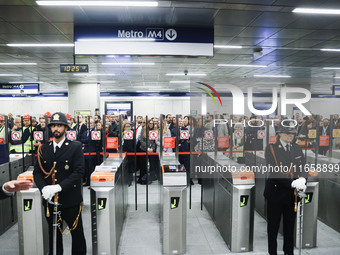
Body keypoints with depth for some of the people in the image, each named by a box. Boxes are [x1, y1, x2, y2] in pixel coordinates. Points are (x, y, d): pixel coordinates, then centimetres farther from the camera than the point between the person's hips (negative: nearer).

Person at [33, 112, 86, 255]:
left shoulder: (75, 147, -5)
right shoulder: (43, 149, 8)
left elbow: (79, 171, -13)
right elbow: (37, 172, 5)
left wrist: (59, 187, -23)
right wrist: (43, 187, -14)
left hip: (70, 200, -3)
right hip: (50, 200, 4)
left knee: (77, 232, 9)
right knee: (54, 234, 18)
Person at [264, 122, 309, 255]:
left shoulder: (297, 148, 7)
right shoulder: (271, 149, -10)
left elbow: (303, 168, 1)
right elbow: (275, 172, -19)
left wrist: (302, 179, -21)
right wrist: (292, 183, -29)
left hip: (292, 194, 4)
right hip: (276, 193, -4)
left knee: (290, 224, 18)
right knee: (273, 225, 9)